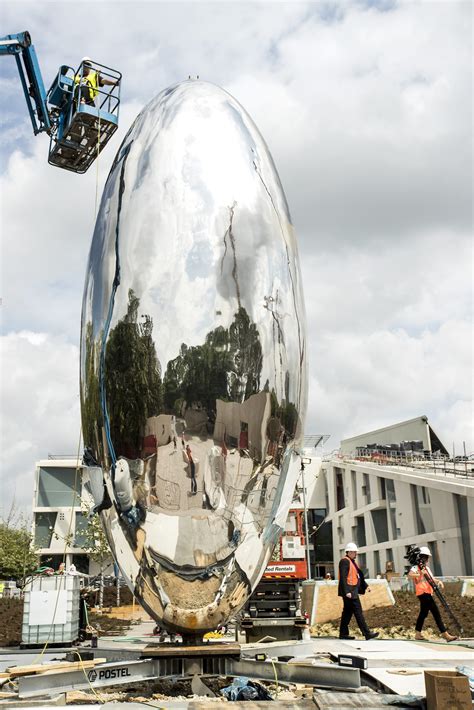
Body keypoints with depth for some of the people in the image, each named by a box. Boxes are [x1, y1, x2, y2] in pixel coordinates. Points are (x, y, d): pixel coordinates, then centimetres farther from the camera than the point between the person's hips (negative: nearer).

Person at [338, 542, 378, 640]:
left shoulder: (352, 562, 19)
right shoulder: (345, 561, -14)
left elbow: (358, 576, 25)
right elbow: (343, 578, -21)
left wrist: (365, 586, 16)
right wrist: (346, 592, -25)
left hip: (353, 591, 10)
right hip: (349, 591, -10)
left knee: (347, 612, 12)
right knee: (358, 612, -8)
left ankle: (343, 633, 17)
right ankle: (367, 633, -6)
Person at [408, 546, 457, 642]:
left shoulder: (427, 568, 21)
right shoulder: (416, 567, -7)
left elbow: (432, 579, 15)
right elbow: (410, 575, -24)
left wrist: (438, 582, -4)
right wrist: (420, 574, -34)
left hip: (427, 593, 9)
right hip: (423, 593, -9)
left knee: (423, 613, 15)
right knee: (436, 612, -10)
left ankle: (418, 634, 24)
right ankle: (445, 634, -9)